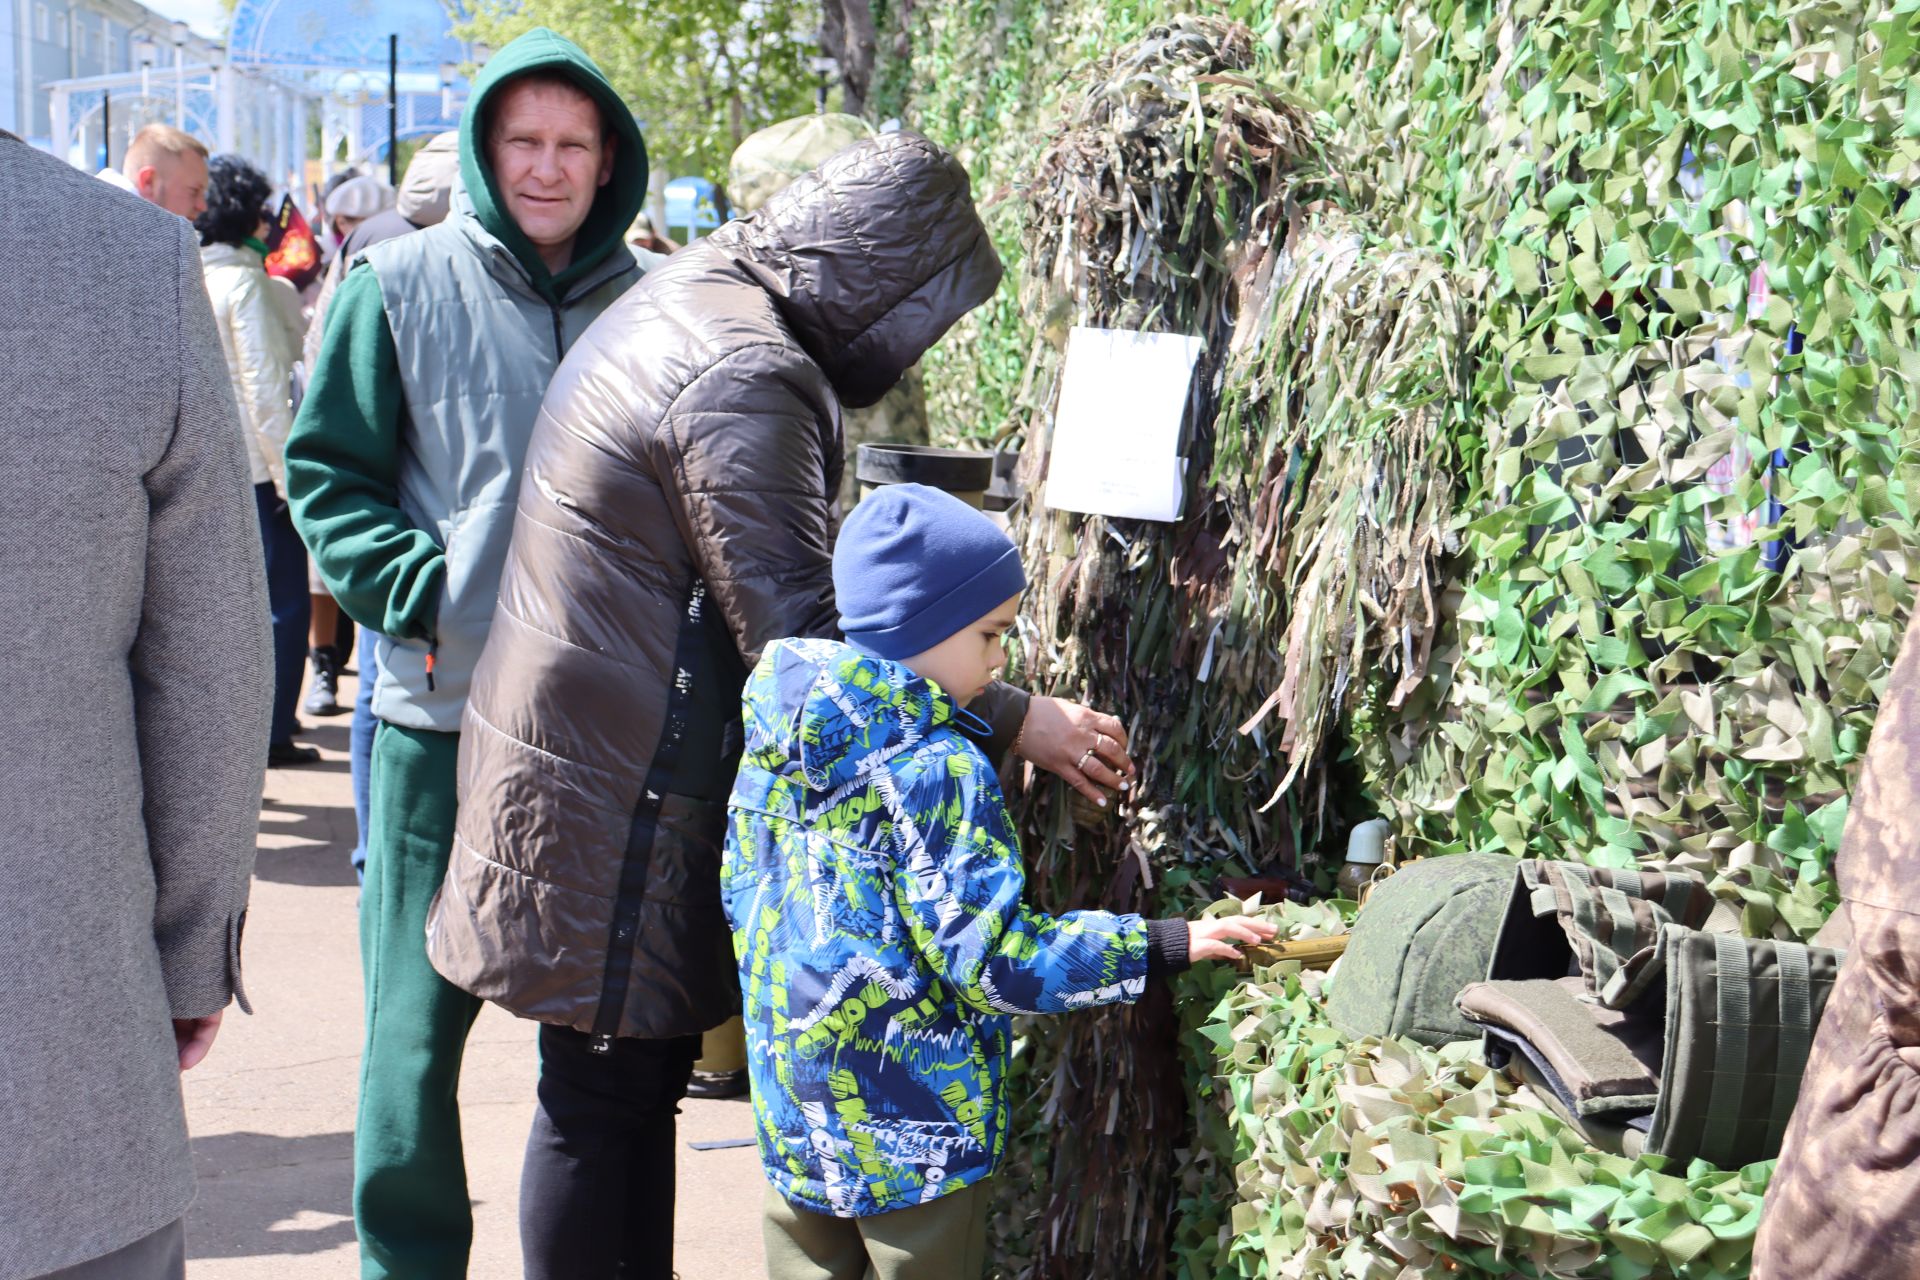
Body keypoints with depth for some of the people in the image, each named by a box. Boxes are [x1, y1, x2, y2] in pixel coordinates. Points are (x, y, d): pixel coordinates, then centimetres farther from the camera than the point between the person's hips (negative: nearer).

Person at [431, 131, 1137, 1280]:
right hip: (618, 793, -10)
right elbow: (802, 640, -23)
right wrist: (1016, 721, -17)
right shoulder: (744, 378, -21)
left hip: (591, 746, 10)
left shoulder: (687, 294, 11)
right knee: (605, 1094, 1)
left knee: (640, 1076, 16)